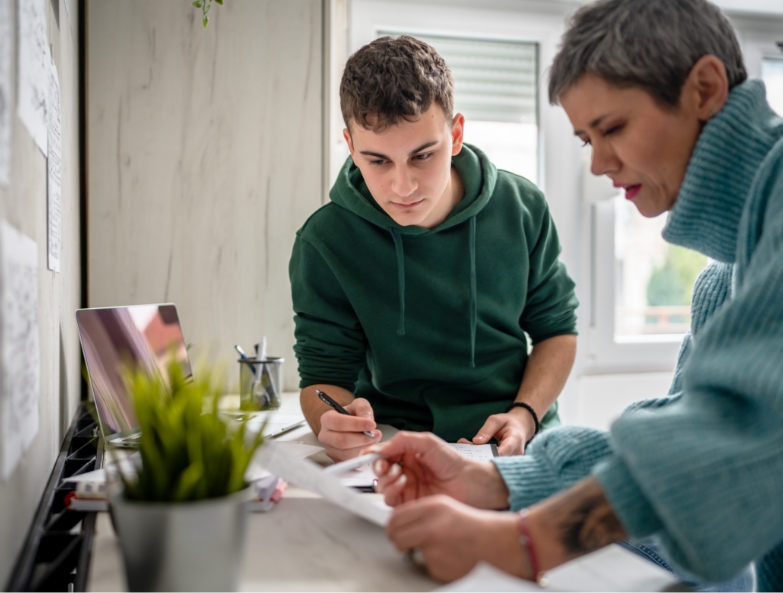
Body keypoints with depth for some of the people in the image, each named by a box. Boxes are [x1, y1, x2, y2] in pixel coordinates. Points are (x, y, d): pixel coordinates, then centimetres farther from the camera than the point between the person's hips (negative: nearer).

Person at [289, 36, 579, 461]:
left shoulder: (522, 209, -6)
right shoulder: (325, 243, -12)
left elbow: (557, 329, 6)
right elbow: (324, 377, -6)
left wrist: (524, 417, -11)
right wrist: (337, 428, -29)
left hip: (525, 445, 3)